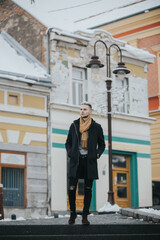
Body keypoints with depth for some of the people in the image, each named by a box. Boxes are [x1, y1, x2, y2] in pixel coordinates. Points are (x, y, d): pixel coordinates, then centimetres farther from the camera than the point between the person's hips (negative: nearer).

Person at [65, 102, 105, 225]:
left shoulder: (96, 127, 6)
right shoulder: (74, 125, 9)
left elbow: (102, 145, 15)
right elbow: (68, 142, 17)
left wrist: (97, 155, -2)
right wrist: (70, 154, 0)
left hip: (89, 161, 0)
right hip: (75, 161, 0)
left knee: (88, 189, 0)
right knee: (72, 188, -5)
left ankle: (85, 216, 6)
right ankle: (72, 213, 14)